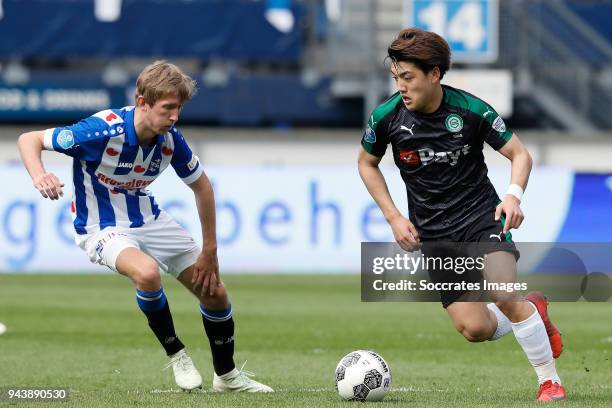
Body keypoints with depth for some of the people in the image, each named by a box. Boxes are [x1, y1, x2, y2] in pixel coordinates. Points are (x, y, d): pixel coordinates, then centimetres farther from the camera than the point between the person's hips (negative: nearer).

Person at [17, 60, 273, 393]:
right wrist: (39, 177, -44)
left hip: (149, 219, 6)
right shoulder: (103, 130, -29)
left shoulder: (170, 139, -13)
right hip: (102, 228, -6)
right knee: (147, 272, -37)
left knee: (215, 292, 5)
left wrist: (210, 251, 3)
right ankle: (176, 355, -11)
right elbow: (29, 139, -23)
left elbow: (201, 186, 4)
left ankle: (227, 376, 30)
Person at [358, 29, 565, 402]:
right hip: (432, 232, 2)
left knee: (504, 297, -26)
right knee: (474, 328, -8)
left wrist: (514, 195, -24)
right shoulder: (387, 117, -9)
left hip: (482, 215, -2)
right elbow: (367, 163, 11)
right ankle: (533, 311, 24)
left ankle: (550, 380, -7)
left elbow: (520, 154, -4)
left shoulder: (471, 110, -14)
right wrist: (394, 218, 1)